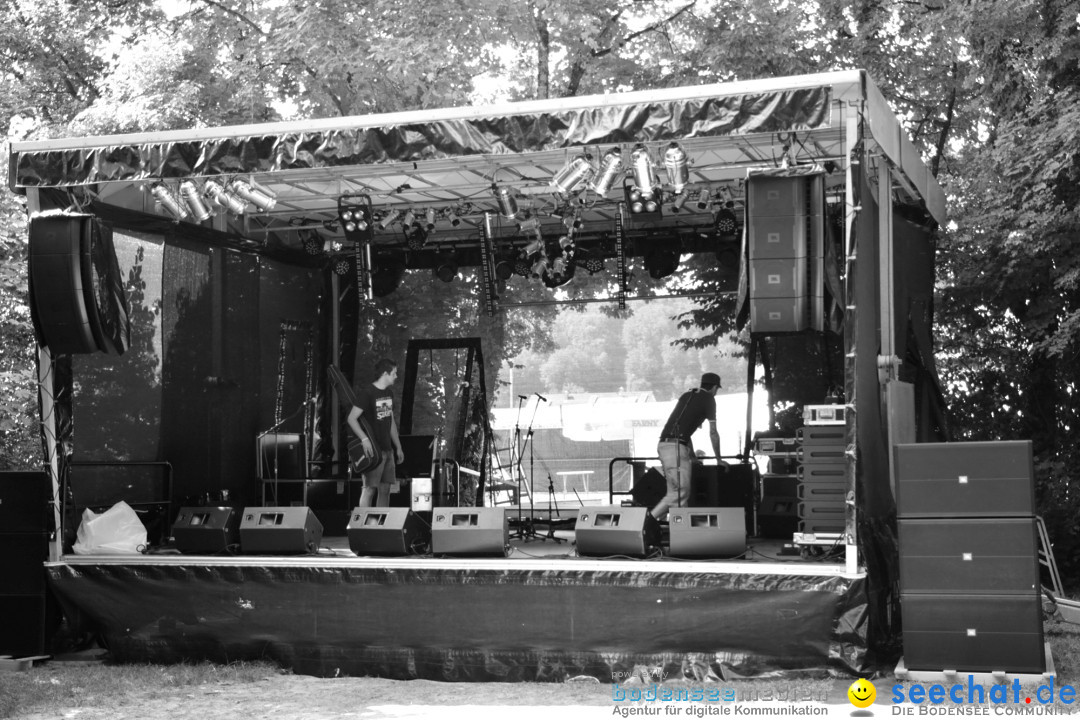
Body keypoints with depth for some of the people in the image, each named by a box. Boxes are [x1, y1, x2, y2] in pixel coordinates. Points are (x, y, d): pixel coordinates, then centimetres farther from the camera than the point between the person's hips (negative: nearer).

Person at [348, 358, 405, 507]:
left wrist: (398, 447, 19)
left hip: (387, 449, 8)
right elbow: (351, 418, -15)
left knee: (385, 489, 8)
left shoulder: (389, 394, 13)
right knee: (370, 488, -8)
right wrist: (364, 439, -25)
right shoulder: (367, 393, -12)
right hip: (373, 450, -8)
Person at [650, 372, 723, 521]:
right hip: (676, 446, -9)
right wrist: (719, 459, 16)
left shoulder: (686, 396, 26)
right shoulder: (708, 399, 5)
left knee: (675, 491, 8)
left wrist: (692, 455, 36)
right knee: (681, 491, -11)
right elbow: (713, 433, 6)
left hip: (663, 445, 9)